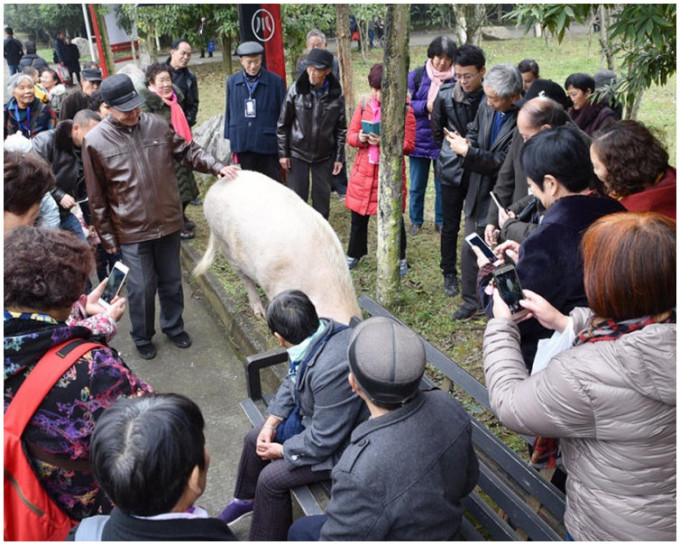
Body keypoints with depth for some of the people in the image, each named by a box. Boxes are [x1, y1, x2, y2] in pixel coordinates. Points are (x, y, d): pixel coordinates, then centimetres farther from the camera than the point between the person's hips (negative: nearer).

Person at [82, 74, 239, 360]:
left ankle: (173, 326, 40)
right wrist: (107, 236, -1)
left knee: (172, 281, 17)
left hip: (169, 221, 3)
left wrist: (217, 166, -9)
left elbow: (188, 151, 8)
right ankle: (142, 337, 31)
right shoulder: (95, 141, -9)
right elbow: (96, 197, -4)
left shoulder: (157, 124, -3)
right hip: (132, 230, -3)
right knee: (142, 288, 6)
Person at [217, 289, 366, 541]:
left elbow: (323, 441, -28)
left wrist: (281, 450, -12)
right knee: (254, 439, 13)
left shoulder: (331, 370, -40)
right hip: (312, 417, 9)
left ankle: (264, 539, 18)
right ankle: (246, 499, 40)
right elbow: (292, 382, 4)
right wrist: (271, 422, -4)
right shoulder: (320, 330, -14)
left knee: (271, 478, -10)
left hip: (339, 446, -9)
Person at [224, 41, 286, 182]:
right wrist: (230, 140, 9)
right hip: (242, 144, 3)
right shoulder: (232, 82, 5)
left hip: (268, 145, -3)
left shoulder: (276, 81, -4)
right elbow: (229, 112, 10)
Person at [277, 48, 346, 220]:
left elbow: (341, 128, 3)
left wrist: (339, 157, 1)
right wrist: (283, 153, -4)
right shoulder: (296, 90, -8)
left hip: (324, 156, 1)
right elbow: (283, 124, -2)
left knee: (322, 199, 9)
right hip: (297, 154, -1)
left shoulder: (336, 95, -4)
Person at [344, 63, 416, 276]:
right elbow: (350, 135, 6)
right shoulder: (363, 105, 2)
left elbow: (409, 145, -8)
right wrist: (360, 138, -17)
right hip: (363, 170, 3)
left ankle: (400, 259, 27)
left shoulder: (405, 110, -8)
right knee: (358, 217, 13)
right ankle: (354, 254, 34)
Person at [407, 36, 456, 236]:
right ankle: (416, 221, 27)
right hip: (420, 138, 1)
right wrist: (425, 106, -16)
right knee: (417, 185, 9)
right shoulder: (416, 75, -1)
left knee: (443, 185, 9)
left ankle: (441, 222, 26)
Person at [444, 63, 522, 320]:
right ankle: (470, 301, 34)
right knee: (469, 249, 16)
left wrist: (467, 151, -24)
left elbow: (502, 161, -23)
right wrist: (465, 143, -8)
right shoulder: (485, 108, -1)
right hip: (477, 193, 7)